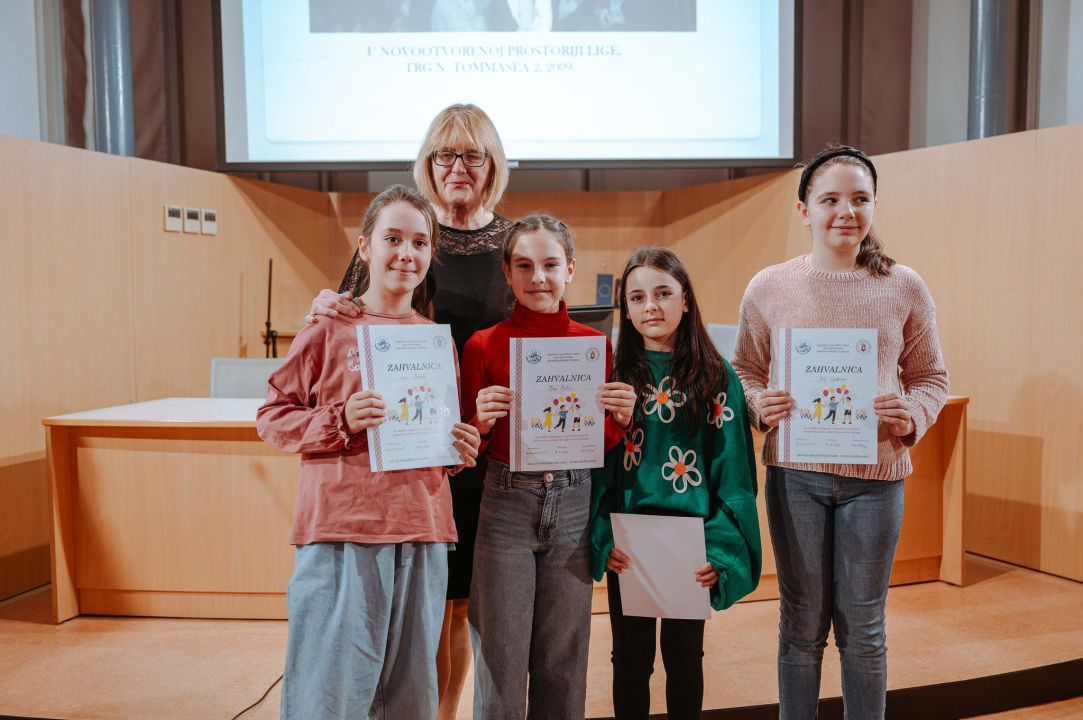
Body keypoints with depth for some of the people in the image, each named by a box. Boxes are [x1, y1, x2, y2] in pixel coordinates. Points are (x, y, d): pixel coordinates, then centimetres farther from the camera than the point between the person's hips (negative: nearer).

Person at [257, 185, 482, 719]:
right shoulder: (329, 330, -1)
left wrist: (462, 450, 2)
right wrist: (341, 420, -15)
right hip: (341, 527, -4)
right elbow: (272, 416, 0)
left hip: (422, 530, 4)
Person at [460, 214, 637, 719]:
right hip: (506, 505, -2)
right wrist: (481, 421, -18)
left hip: (574, 504, 2)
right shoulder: (483, 346, -3)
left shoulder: (594, 344, 3)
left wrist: (621, 417, -10)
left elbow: (602, 445, 10)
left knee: (563, 662, 14)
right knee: (501, 662, 8)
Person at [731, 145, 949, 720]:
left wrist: (912, 415, -12)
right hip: (795, 472, 0)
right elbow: (743, 368, 7)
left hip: (875, 475, 1)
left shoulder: (904, 288, 1)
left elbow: (931, 375, 8)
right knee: (802, 623, 12)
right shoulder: (769, 288, -2)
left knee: (863, 626, 12)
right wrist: (761, 407, -12)